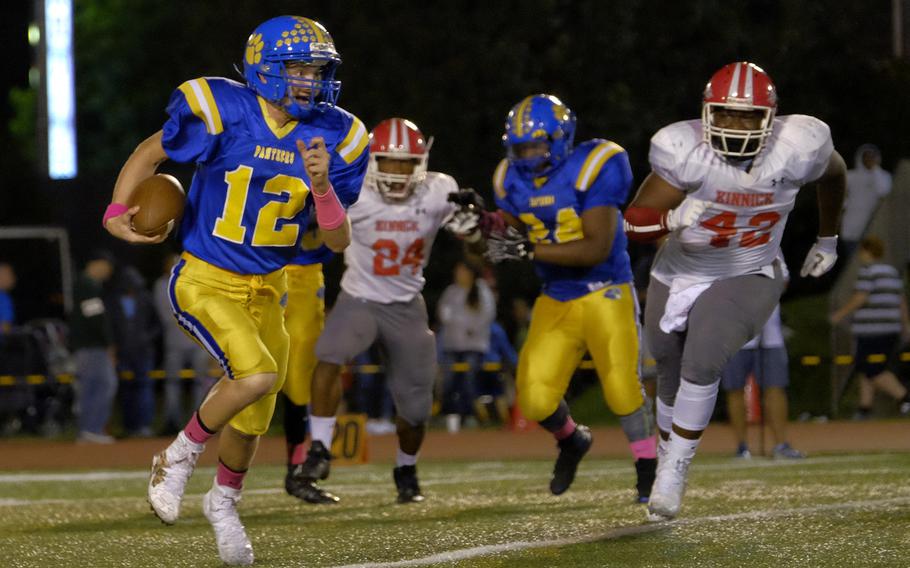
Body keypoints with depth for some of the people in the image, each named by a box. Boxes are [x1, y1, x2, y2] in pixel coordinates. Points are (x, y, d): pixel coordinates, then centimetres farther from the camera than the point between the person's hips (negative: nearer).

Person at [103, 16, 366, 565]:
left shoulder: (332, 138, -5)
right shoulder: (223, 113, -17)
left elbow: (339, 241, -5)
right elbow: (151, 152, 1)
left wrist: (322, 186, -21)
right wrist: (118, 212, -9)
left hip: (266, 291, 5)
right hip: (205, 281, -5)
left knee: (251, 420, 12)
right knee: (257, 376, -27)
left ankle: (224, 502, 43)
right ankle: (179, 458, -2)